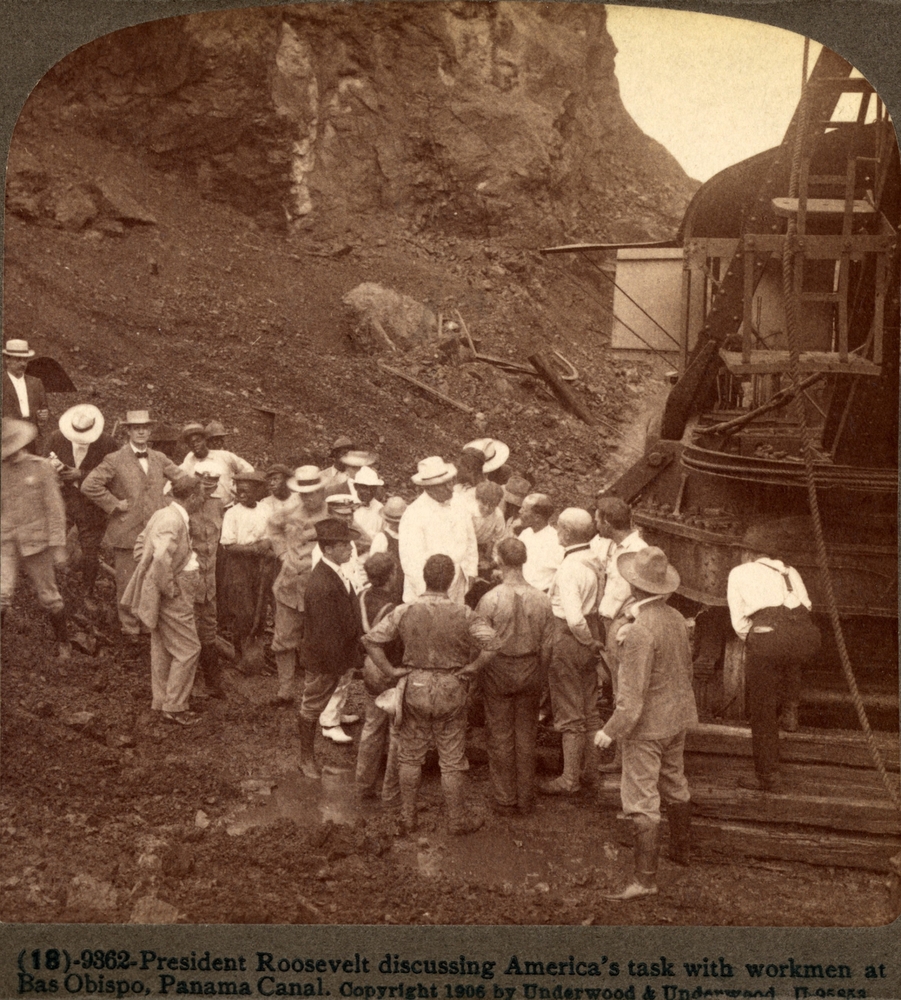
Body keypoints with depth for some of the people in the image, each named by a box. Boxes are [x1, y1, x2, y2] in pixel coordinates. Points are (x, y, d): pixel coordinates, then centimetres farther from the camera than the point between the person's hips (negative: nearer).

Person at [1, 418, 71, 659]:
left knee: (48, 596, 7)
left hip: (35, 541, -2)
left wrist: (58, 546, -6)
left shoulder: (41, 468, -2)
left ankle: (63, 643, 24)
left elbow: (55, 508, -2)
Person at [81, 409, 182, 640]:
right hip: (127, 533, -4)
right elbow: (89, 485, -13)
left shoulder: (159, 459, 10)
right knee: (127, 585, 2)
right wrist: (114, 504, -11)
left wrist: (169, 504, 8)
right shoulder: (115, 460, -5)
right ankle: (130, 629, 16)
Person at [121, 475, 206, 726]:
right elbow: (161, 558, -35)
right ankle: (174, 707, 4)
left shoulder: (162, 514, 8)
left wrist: (146, 572, 18)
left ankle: (161, 700, 29)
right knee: (188, 649, -2)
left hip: (158, 595, 10)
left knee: (162, 647, 18)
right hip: (173, 598, -10)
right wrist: (168, 588, -23)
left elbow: (142, 542, 21)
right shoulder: (173, 521, -24)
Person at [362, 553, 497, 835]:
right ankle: (458, 820, 24)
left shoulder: (405, 612, -9)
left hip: (416, 687, 1)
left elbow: (370, 640, -9)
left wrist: (391, 670, -3)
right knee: (452, 760, 12)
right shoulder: (463, 615, -13)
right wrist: (471, 668, -10)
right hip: (451, 689, -1)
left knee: (410, 756, 17)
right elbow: (492, 643, -22)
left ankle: (407, 817, 26)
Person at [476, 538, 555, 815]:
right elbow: (547, 647, 0)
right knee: (526, 736, 14)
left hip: (498, 671, -3)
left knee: (500, 737, 10)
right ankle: (526, 798, 24)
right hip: (530, 672, 3)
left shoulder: (490, 600, -18)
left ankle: (504, 799, 19)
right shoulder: (542, 600, -8)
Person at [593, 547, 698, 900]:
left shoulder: (640, 632, -27)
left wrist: (611, 730, -18)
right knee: (674, 784, 25)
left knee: (641, 801, -2)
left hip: (647, 725, -9)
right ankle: (681, 849, 43)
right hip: (677, 717, 9)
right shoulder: (676, 619, -1)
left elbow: (633, 694, -26)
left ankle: (645, 878, 2)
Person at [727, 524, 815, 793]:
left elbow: (739, 622, 9)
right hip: (803, 640, 4)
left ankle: (768, 777, 14)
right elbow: (806, 608, 20)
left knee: (762, 712, 8)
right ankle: (790, 708, 23)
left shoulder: (739, 574, 15)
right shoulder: (790, 572, 25)